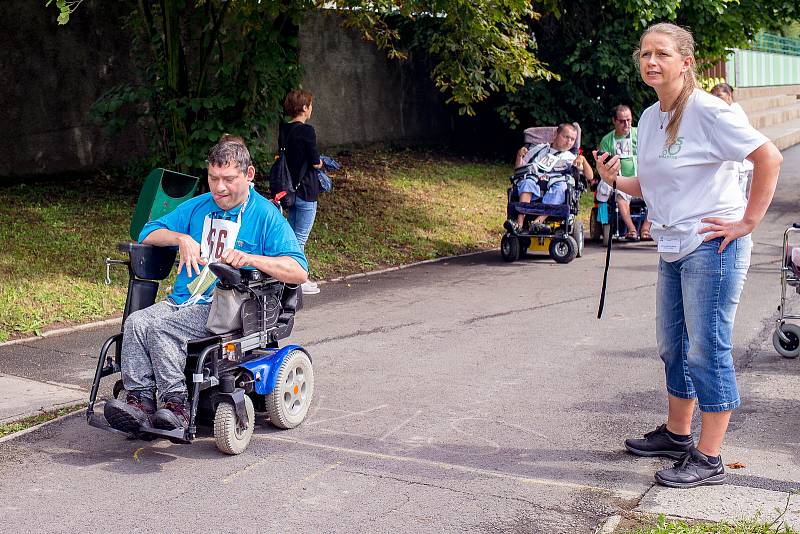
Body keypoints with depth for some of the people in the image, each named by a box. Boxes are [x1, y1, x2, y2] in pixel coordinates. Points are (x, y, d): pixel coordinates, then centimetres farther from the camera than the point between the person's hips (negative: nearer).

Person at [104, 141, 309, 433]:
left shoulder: (266, 215, -1)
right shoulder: (197, 207, 17)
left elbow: (299, 272, -11)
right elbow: (148, 234, 19)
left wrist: (251, 258, -25)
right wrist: (182, 238, -1)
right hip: (181, 301, 6)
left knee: (161, 328, -28)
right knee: (135, 322, -22)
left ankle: (177, 404, -20)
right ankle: (139, 399, -22)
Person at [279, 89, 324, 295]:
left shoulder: (283, 130, 6)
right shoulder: (306, 131, -16)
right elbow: (316, 162, -14)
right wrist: (320, 162, 7)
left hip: (289, 189, 8)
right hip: (305, 191, -8)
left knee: (292, 235, 16)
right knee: (301, 237, -1)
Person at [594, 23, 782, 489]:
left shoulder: (707, 111, -14)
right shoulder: (649, 119, 10)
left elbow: (769, 157, -17)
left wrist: (747, 222, -17)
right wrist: (615, 179, 0)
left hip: (712, 246, -8)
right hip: (673, 249, 9)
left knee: (707, 349, -4)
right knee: (673, 346, 17)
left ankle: (708, 459, 5)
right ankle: (677, 434, 33)